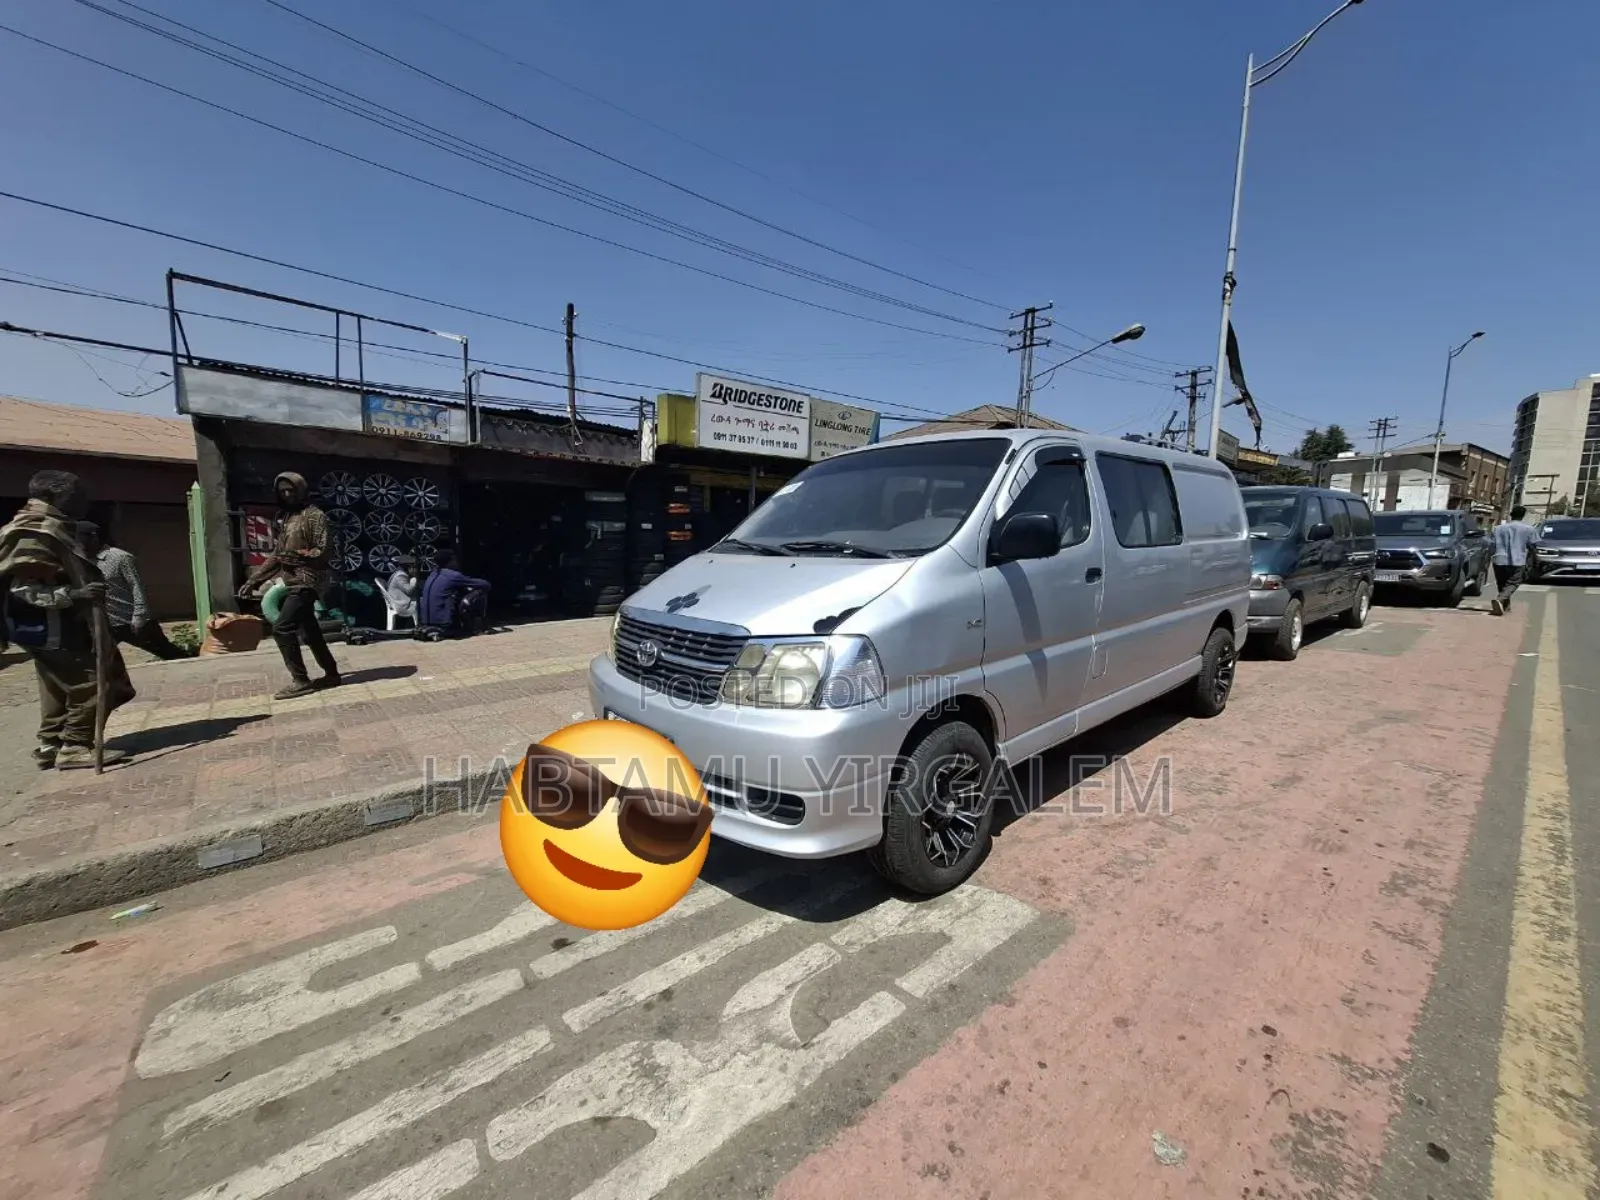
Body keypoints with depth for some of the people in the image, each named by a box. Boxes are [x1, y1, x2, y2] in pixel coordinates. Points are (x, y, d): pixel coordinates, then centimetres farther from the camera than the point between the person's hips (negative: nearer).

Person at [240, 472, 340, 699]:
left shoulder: (315, 516, -8)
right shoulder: (285, 519, 19)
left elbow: (325, 552, -14)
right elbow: (275, 555, 21)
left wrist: (297, 557, -25)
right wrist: (253, 580, 16)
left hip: (306, 582, -9)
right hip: (291, 583, 9)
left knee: (282, 629, -13)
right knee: (309, 632, 10)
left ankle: (300, 681, -7)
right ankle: (331, 674, 18)